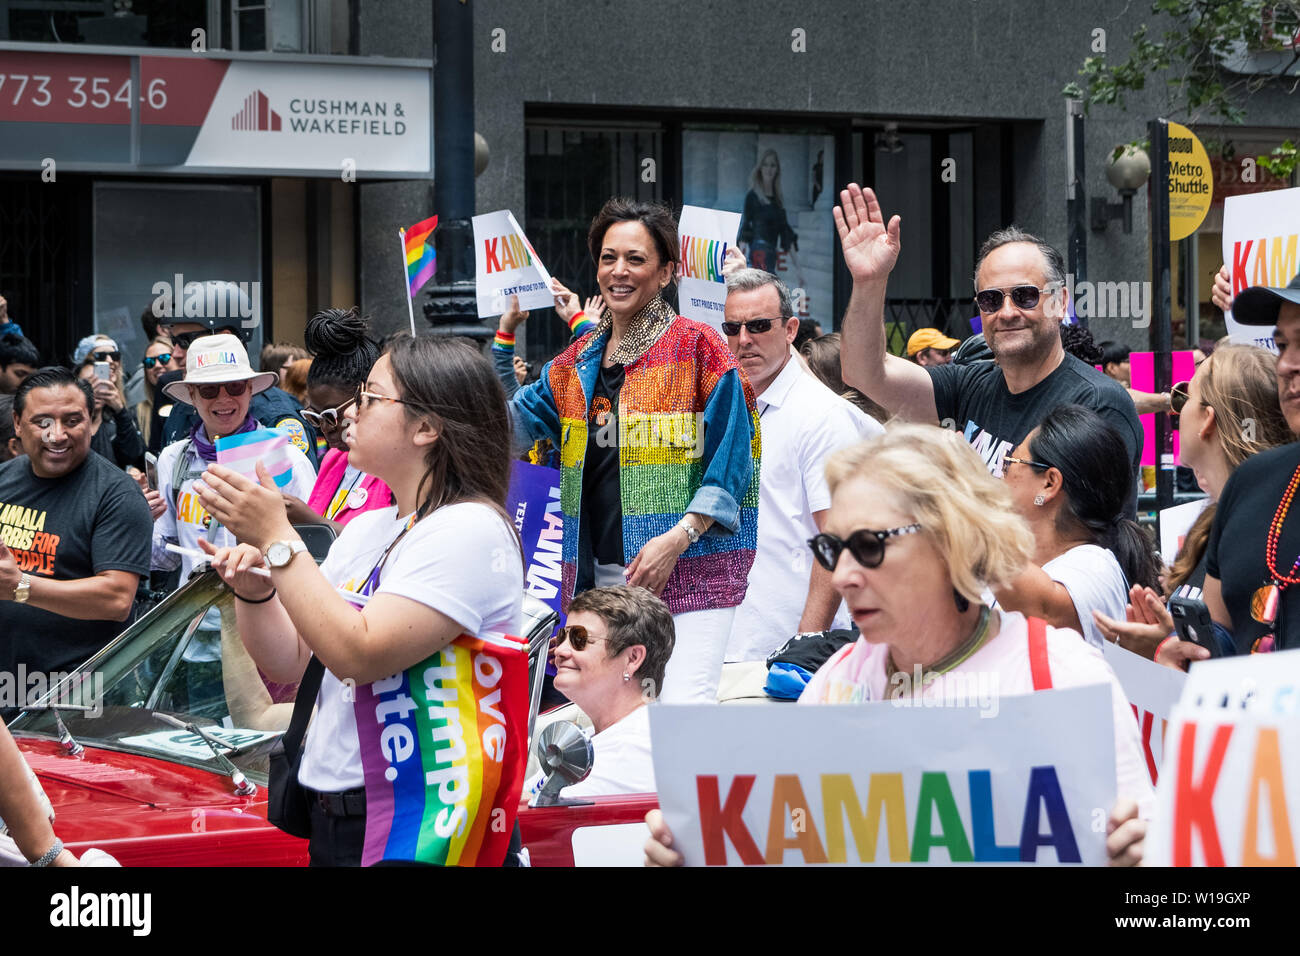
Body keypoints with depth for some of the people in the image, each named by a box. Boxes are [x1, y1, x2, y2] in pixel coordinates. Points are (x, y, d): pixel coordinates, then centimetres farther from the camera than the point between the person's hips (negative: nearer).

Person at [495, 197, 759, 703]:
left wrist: (677, 538, -16)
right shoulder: (577, 362, 17)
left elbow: (730, 458, -6)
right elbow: (510, 425, 19)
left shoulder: (696, 347, -2)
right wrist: (503, 337, 10)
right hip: (597, 573, 6)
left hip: (689, 567, -6)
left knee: (682, 711, -18)